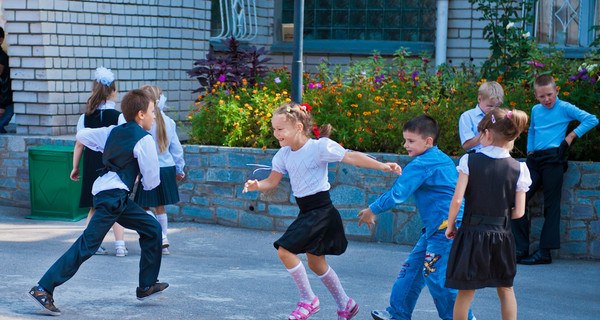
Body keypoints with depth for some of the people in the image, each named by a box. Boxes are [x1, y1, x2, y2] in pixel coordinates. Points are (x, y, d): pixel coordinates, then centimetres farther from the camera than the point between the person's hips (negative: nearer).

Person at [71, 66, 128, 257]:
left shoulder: (85, 118, 1)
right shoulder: (119, 117, -8)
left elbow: (79, 145, 5)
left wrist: (75, 168, 14)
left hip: (92, 166, 3)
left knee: (95, 207, 12)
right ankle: (120, 244, -1)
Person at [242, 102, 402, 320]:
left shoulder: (319, 147, -16)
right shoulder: (285, 153, 5)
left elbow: (351, 157, -21)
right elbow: (272, 181, 11)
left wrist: (382, 166, -30)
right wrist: (256, 185, -10)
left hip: (320, 210, -8)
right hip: (306, 212, 8)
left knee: (285, 250, -16)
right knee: (316, 263, 15)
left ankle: (308, 300, -1)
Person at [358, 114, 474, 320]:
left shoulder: (420, 164, -13)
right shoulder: (443, 159, 15)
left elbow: (397, 194, -16)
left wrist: (372, 210, -4)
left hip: (445, 227, -11)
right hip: (435, 226, 11)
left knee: (435, 274, -9)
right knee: (413, 266, 14)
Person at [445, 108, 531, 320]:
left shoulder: (469, 161, -7)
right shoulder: (518, 169, -4)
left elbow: (457, 200, -12)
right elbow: (519, 212, -3)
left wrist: (451, 225, 4)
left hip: (471, 233, -1)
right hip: (502, 236, 1)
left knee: (465, 291, 8)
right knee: (505, 289, 17)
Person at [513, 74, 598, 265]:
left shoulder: (564, 108, 0)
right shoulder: (536, 110, 17)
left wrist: (571, 135, -5)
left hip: (553, 159, -6)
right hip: (535, 160, 6)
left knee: (551, 205, -4)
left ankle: (545, 252, -3)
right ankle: (521, 249, 2)